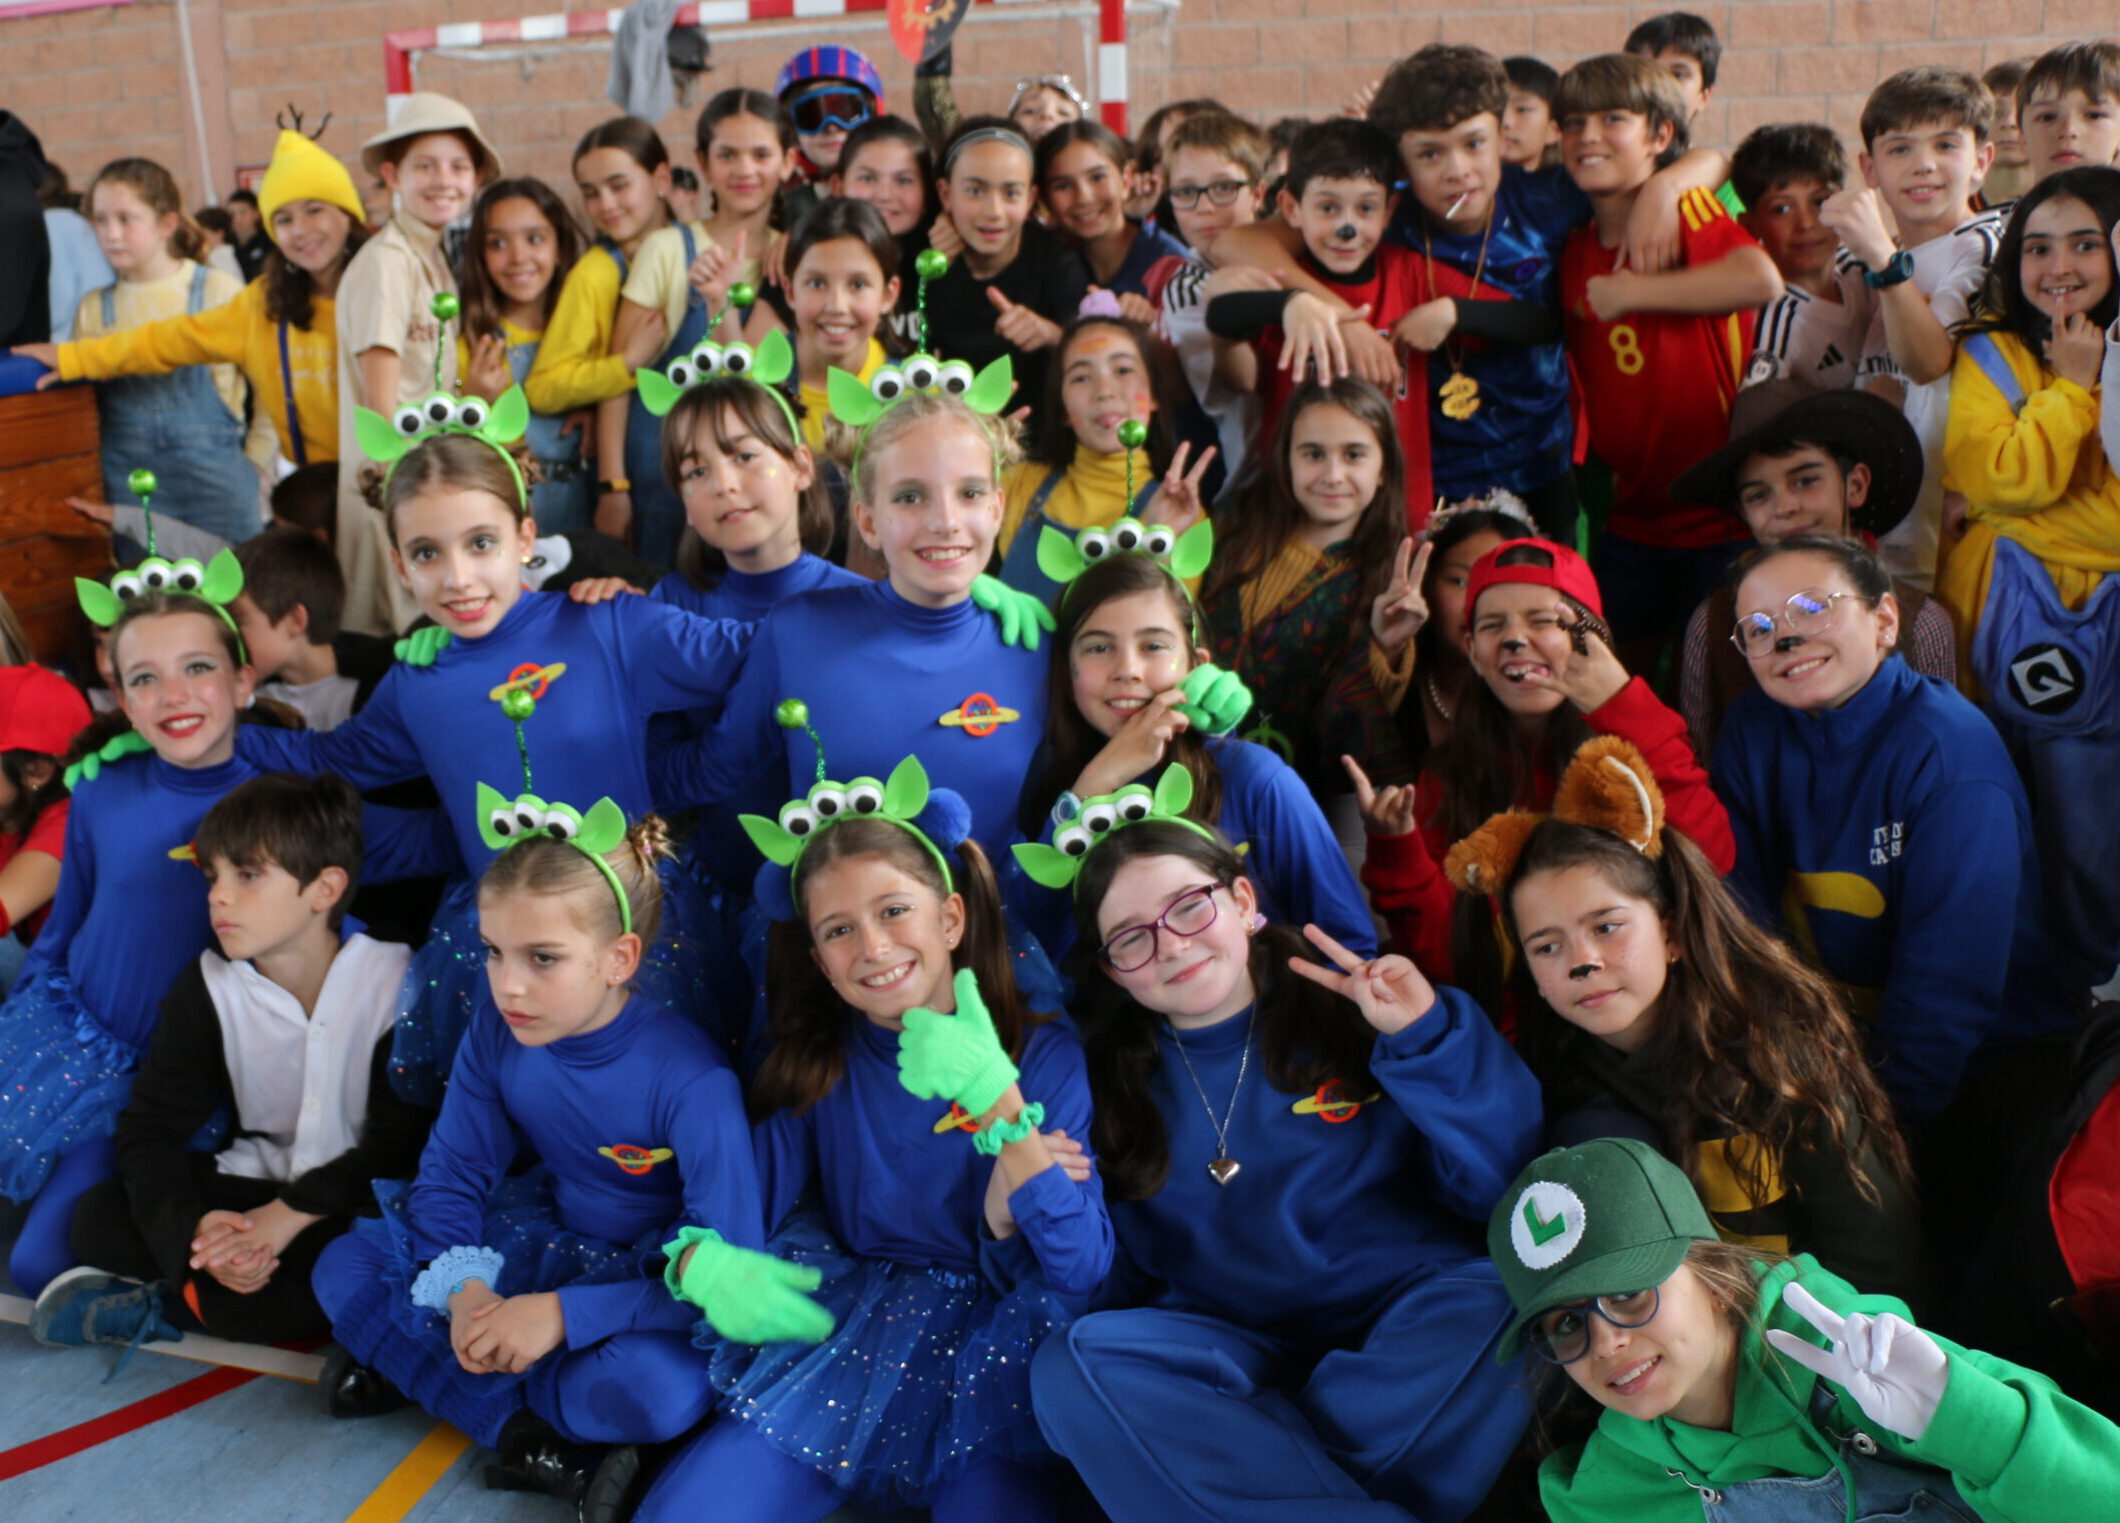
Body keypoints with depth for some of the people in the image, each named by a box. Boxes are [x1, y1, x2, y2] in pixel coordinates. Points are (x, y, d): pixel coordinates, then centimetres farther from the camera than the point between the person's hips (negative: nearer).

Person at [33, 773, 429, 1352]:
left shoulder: (396, 983, -15)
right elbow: (151, 1125, -7)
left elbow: (402, 1143, -16)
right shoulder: (207, 988, -3)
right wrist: (191, 1225, -27)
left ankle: (159, 1308, -20)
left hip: (360, 1199, -3)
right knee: (99, 1219, -17)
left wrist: (287, 1216, -27)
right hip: (255, 1179, 4)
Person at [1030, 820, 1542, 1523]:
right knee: (1070, 1364, -26)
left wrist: (1429, 1041, -13)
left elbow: (1502, 1188, -3)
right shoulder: (1110, 1080, 9)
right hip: (1229, 1348, 2)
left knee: (1488, 1304, -32)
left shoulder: (1354, 1010, 2)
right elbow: (1117, 1278, 7)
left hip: (1410, 1329, -1)